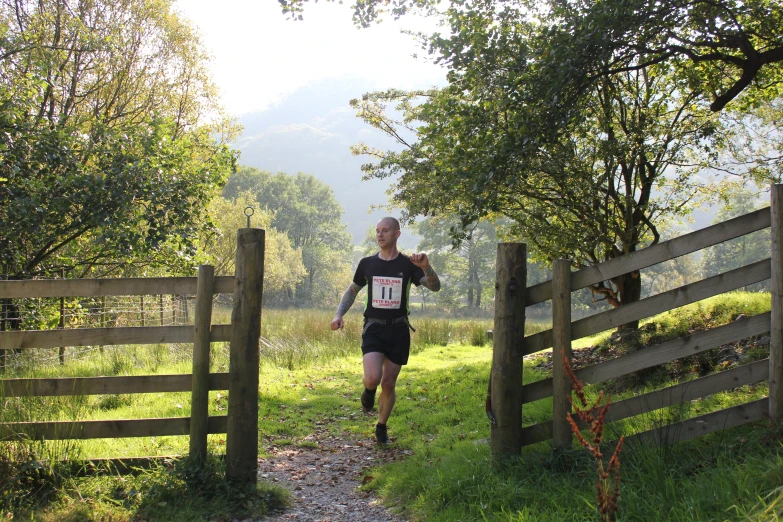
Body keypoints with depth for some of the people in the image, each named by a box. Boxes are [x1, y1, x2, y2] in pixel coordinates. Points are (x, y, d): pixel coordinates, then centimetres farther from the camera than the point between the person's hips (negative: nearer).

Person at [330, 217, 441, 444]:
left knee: (389, 384, 6)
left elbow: (435, 287, -10)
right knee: (372, 378, -21)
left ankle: (382, 427, 29)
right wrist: (339, 314, 2)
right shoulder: (367, 263, 3)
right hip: (374, 329, 0)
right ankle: (368, 390, 17)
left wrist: (426, 267, -29)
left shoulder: (408, 264, -1)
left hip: (398, 330, 0)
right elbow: (353, 290, 16)